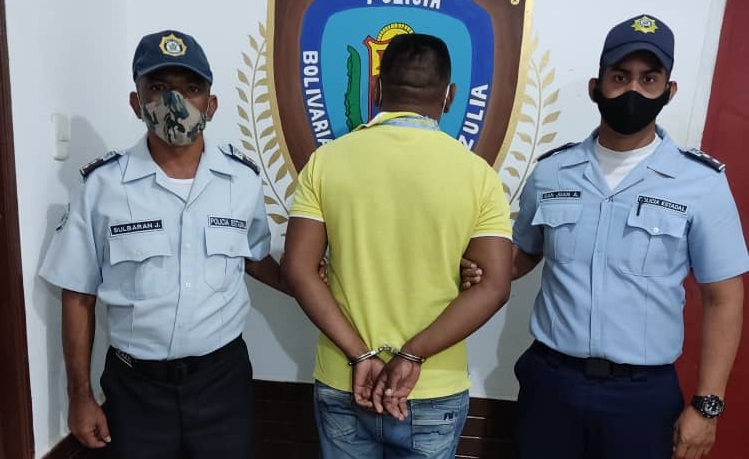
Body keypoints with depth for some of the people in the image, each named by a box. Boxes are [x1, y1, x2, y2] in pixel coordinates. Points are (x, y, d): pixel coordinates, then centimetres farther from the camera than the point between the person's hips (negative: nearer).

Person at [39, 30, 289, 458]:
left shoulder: (243, 178, -5)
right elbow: (79, 296, 0)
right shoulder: (103, 184, -8)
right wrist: (80, 396, 2)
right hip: (135, 383, 0)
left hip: (222, 375, 1)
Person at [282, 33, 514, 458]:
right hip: (435, 394, 0)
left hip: (341, 385, 1)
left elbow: (298, 270, -11)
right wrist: (412, 356, -14)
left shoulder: (326, 160, -6)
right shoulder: (477, 172, -9)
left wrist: (361, 355, -11)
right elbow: (494, 285, -14)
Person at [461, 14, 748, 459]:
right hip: (549, 379, 2)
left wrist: (707, 404, -5)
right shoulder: (551, 171, 0)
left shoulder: (702, 182, -6)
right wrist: (483, 271, -10)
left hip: (643, 392, -1)